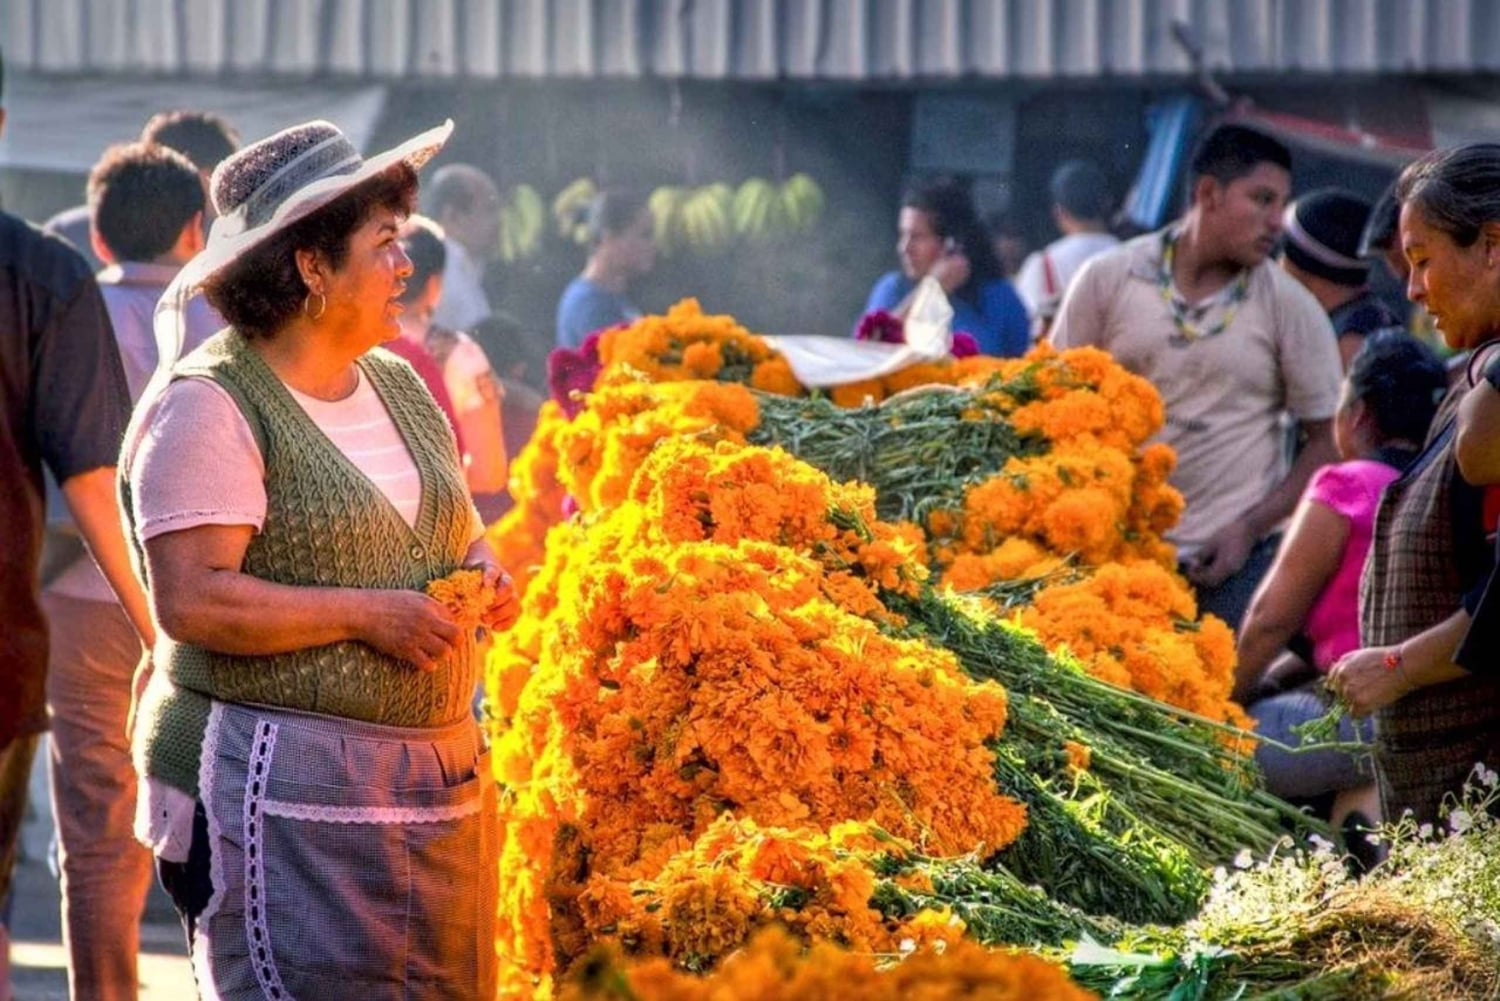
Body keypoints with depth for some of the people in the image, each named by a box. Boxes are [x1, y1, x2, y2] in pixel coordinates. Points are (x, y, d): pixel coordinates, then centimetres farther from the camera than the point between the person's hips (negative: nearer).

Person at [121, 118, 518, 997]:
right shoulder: (209, 406, -10)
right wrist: (365, 614, -19)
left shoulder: (398, 388, 16)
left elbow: (460, 529, 28)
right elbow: (191, 600, -18)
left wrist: (482, 571, 4)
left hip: (443, 777, 8)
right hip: (285, 786, -8)